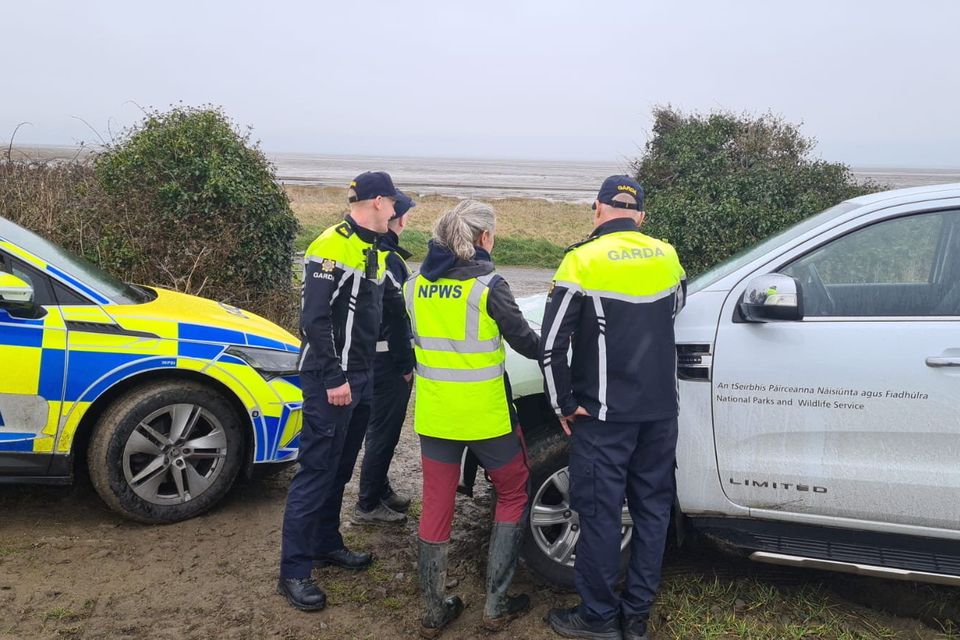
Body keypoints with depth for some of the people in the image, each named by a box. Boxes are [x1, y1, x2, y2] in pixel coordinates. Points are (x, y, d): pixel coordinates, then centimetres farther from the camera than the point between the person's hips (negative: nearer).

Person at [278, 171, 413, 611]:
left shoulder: (375, 252, 14)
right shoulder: (331, 246, -15)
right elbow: (315, 319, -21)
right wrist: (333, 379, -22)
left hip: (360, 377, 9)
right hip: (330, 380, -9)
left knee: (340, 469, 17)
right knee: (316, 471, -4)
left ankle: (326, 544, 32)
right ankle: (294, 571, 5)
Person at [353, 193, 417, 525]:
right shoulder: (387, 258, -20)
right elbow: (396, 315, -21)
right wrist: (405, 364, -14)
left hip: (372, 356, 10)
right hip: (388, 360, -10)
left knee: (382, 428, 20)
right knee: (384, 431, 0)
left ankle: (380, 490, 33)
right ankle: (368, 505, 10)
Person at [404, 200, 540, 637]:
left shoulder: (415, 285, 2)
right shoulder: (488, 286, -14)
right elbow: (524, 341, -8)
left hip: (433, 414, 5)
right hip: (484, 415, -4)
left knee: (435, 506, 14)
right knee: (514, 493, 16)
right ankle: (496, 605, 17)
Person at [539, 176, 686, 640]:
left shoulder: (583, 261, -11)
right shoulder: (667, 257, 4)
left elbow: (551, 344, -15)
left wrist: (564, 404, -4)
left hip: (605, 413, -5)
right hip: (660, 409, 5)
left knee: (600, 513, 6)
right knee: (652, 509, 13)